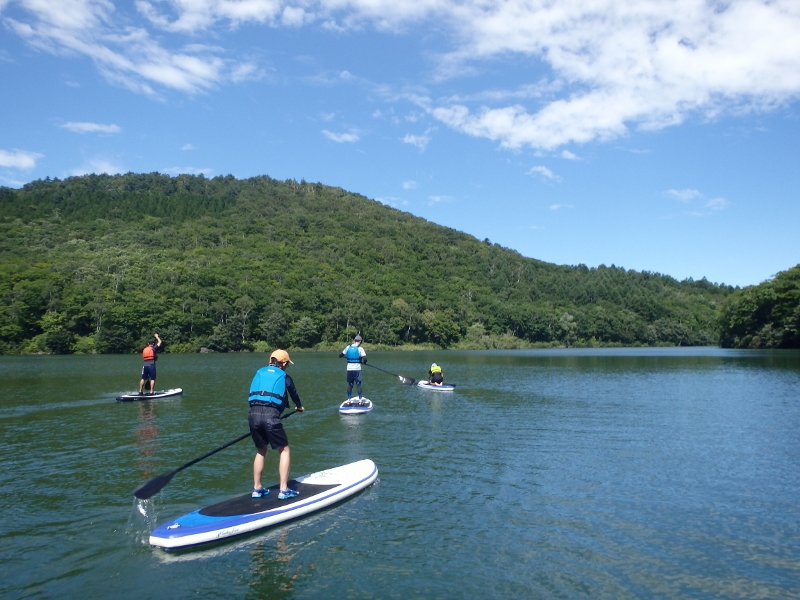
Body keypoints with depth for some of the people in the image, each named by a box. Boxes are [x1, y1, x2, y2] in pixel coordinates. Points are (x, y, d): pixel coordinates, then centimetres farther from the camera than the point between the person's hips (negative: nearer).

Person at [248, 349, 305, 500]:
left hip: (253, 414, 4)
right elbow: (293, 393, 28)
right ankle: (283, 490, 5)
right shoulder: (284, 376, 13)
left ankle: (257, 488, 25)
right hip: (270, 415, -4)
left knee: (260, 451, 23)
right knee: (284, 450, 10)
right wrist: (300, 407, 49)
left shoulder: (259, 373, 20)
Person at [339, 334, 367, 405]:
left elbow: (341, 355, 14)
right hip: (357, 369, -3)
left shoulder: (348, 347, 3)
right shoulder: (360, 349, -8)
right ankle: (360, 400, 5)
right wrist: (363, 362, 7)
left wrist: (340, 356, 37)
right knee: (358, 385, 4)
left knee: (349, 385, 11)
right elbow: (365, 359, -15)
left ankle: (349, 400, 12)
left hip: (349, 369, 3)